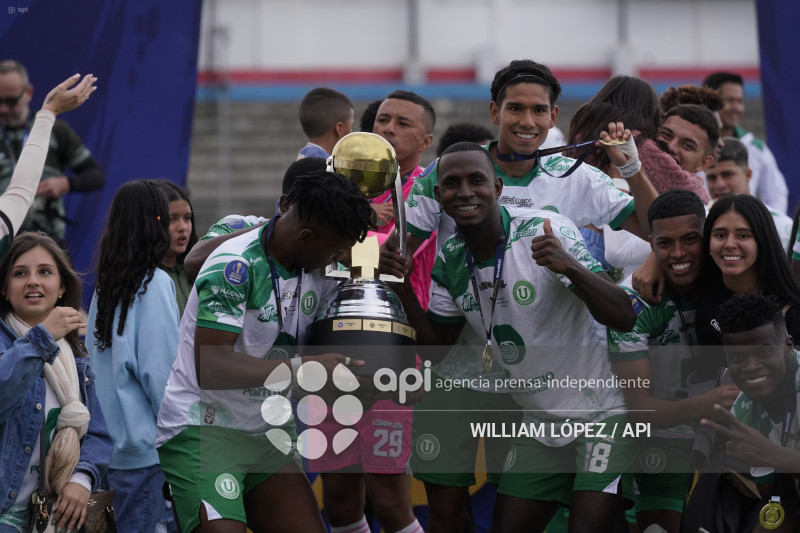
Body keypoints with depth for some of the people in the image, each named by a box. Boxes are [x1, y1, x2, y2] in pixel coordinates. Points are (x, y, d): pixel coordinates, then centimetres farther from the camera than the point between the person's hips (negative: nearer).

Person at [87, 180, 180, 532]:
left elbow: (99, 365, 11)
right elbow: (161, 371, -14)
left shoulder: (106, 285, 9)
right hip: (148, 451, -7)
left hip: (112, 449, 7)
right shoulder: (155, 283, -11)